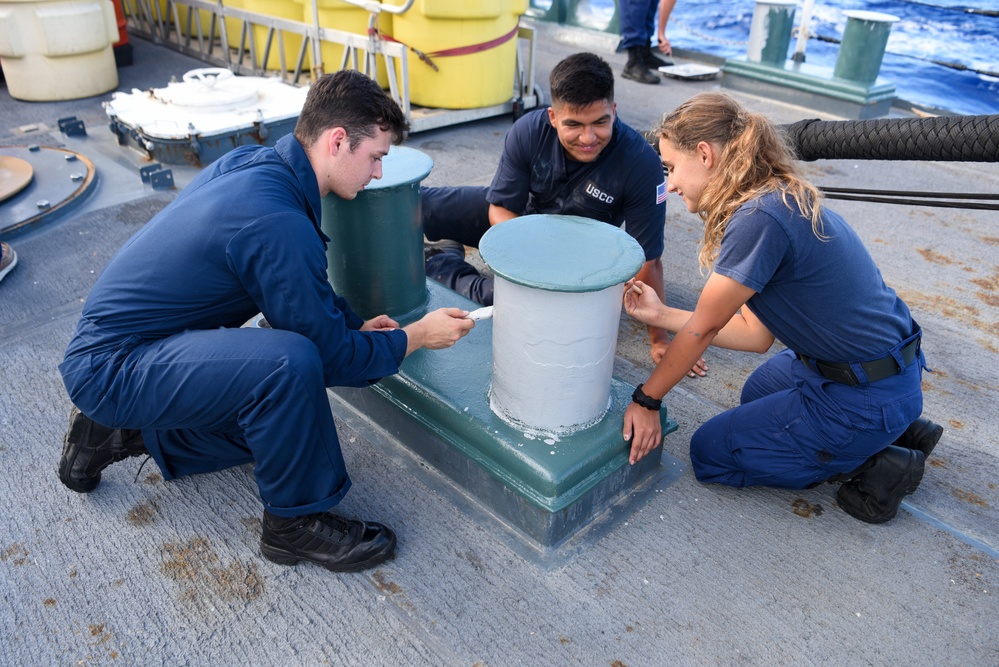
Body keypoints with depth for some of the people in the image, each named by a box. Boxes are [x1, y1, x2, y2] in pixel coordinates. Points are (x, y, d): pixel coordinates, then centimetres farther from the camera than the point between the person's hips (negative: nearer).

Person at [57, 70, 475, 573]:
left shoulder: (250, 161, -1)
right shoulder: (280, 224, -30)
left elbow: (298, 290, 14)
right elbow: (334, 359, -20)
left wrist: (356, 324, 4)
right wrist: (416, 336, -7)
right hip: (110, 366, -10)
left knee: (279, 416, 18)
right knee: (290, 362, -33)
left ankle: (119, 431, 25)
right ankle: (296, 522, -10)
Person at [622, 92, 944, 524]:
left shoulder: (759, 218, -26)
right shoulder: (780, 200, 4)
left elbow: (703, 329, -17)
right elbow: (756, 334, 3)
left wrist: (646, 400, -6)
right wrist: (660, 315, 2)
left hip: (865, 398, -9)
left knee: (710, 452, 6)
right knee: (757, 397, 35)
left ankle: (868, 468, 5)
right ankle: (894, 431, 21)